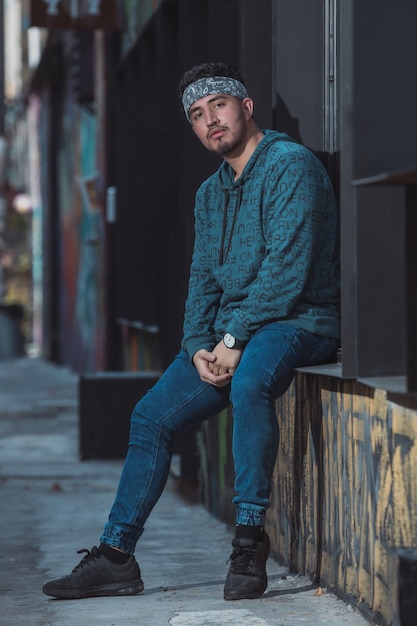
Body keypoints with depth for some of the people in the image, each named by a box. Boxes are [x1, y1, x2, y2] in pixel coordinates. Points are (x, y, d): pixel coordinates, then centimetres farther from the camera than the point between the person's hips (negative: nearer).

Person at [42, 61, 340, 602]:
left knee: (249, 381, -39)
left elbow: (286, 269, -19)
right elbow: (202, 278, 16)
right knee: (150, 416, 2)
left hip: (296, 320, -8)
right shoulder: (210, 193, 17)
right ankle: (116, 556, 8)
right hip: (229, 334, 9)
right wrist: (198, 346, -3)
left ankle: (250, 537, -28)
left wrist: (234, 339, -20)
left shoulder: (290, 164, -10)